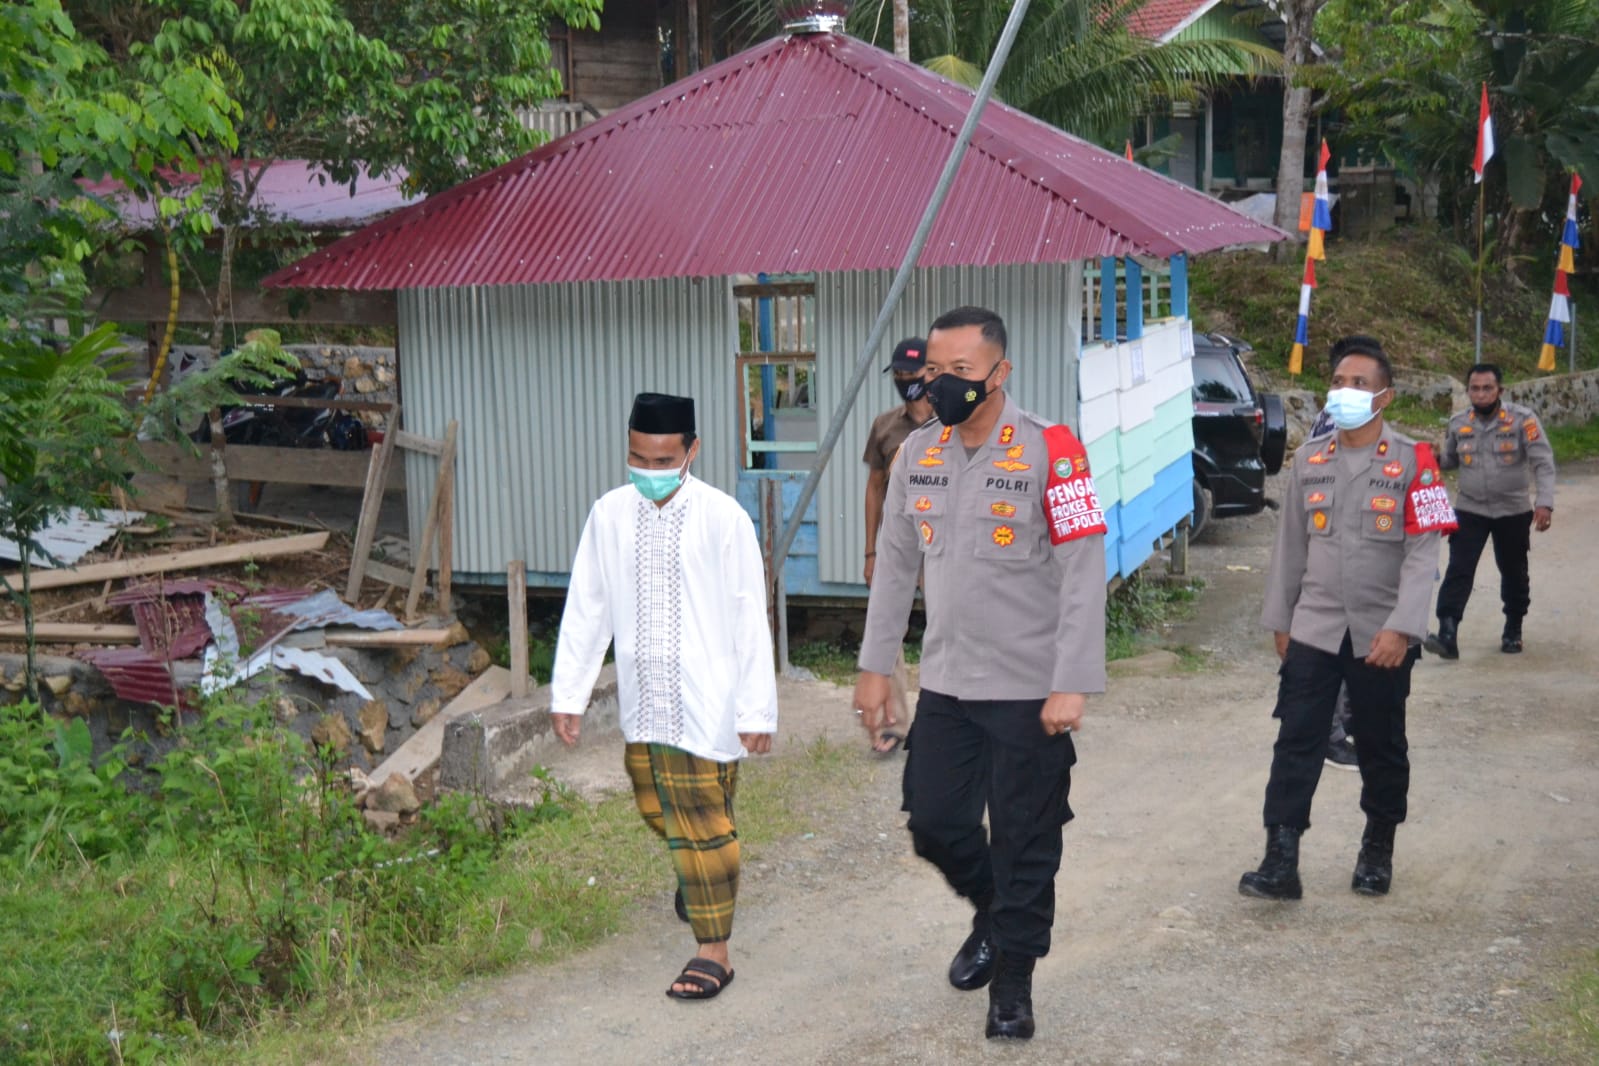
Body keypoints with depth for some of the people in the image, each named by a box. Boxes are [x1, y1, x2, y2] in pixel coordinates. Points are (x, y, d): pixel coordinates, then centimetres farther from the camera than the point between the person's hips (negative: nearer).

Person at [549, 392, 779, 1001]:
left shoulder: (722, 518, -12)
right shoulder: (610, 515, -1)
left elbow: (750, 619, -9)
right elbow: (586, 608, 7)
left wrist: (757, 707, -9)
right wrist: (568, 692, 7)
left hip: (705, 701, -5)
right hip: (643, 699, 5)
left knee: (703, 820, 0)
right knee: (658, 809, 20)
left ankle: (713, 951, 12)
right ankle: (704, 876, 51)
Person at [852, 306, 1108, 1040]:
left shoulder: (1050, 452, -14)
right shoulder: (916, 454, 4)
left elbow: (1084, 574, -15)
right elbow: (895, 565, 11)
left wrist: (1072, 684, -19)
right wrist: (875, 665, 10)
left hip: (1029, 690, -5)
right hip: (944, 684, 5)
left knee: (1024, 843, 4)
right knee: (934, 822, 12)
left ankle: (1013, 984, 22)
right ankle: (993, 915, 41)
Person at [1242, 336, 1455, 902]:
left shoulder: (1412, 462, -5)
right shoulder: (1308, 458, 7)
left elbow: (1422, 551, -11)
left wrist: (1401, 627, -19)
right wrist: (1279, 620, 10)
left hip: (1381, 636, -2)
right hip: (1314, 628, 3)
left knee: (1381, 748, 12)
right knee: (1296, 744, -4)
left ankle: (1377, 851, 30)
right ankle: (1280, 862, -3)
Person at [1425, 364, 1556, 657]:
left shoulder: (1522, 419, -13)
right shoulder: (1458, 424, -1)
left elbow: (1543, 463, -16)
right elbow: (1450, 460, 16)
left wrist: (1544, 502, -29)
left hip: (1513, 511, -1)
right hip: (1469, 510, 1)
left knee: (1513, 573, 14)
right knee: (1458, 571, -11)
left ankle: (1513, 630, 33)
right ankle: (1447, 634, -16)